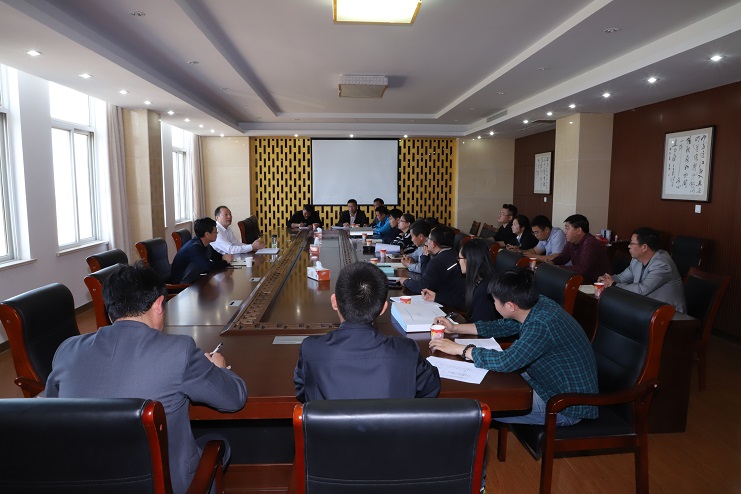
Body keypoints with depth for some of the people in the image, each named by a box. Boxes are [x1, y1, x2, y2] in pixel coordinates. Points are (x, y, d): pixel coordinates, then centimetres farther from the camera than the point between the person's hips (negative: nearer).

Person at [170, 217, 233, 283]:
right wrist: (225, 262, -17)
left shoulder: (205, 244, 2)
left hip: (194, 279, 8)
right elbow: (208, 266, -33)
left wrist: (224, 257, -7)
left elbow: (216, 256, 16)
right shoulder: (194, 247, -25)